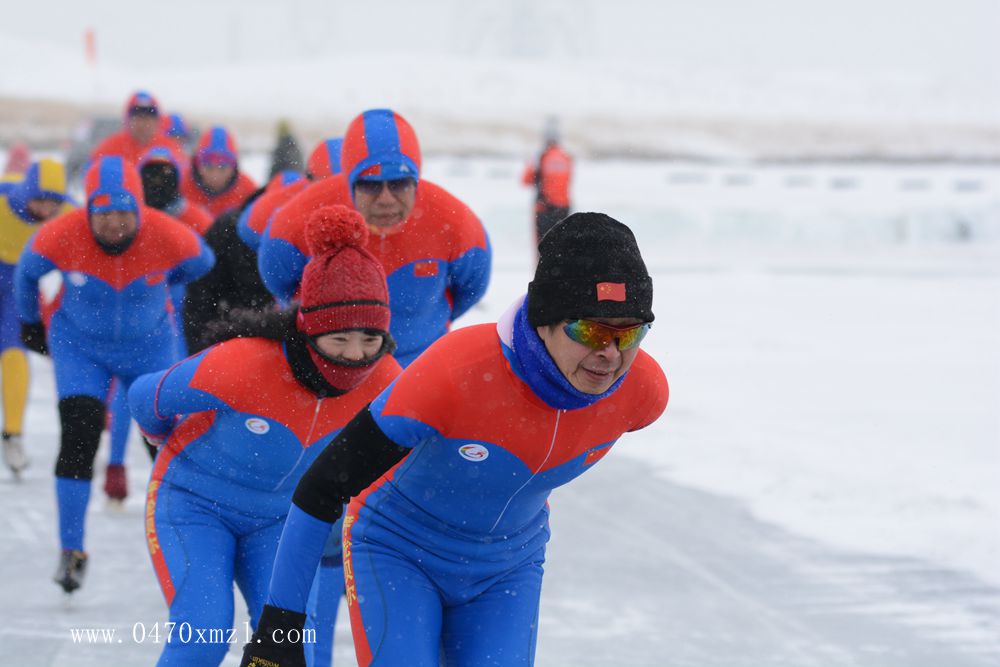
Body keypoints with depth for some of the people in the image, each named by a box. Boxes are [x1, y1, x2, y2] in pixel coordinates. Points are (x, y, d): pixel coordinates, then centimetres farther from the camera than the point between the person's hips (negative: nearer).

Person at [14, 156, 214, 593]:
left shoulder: (170, 238, -26)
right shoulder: (59, 238, -26)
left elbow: (200, 265, 0)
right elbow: (26, 274, -2)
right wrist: (29, 322, 13)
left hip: (150, 345, 1)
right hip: (80, 346, -1)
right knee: (78, 441, -15)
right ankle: (71, 551, -3)